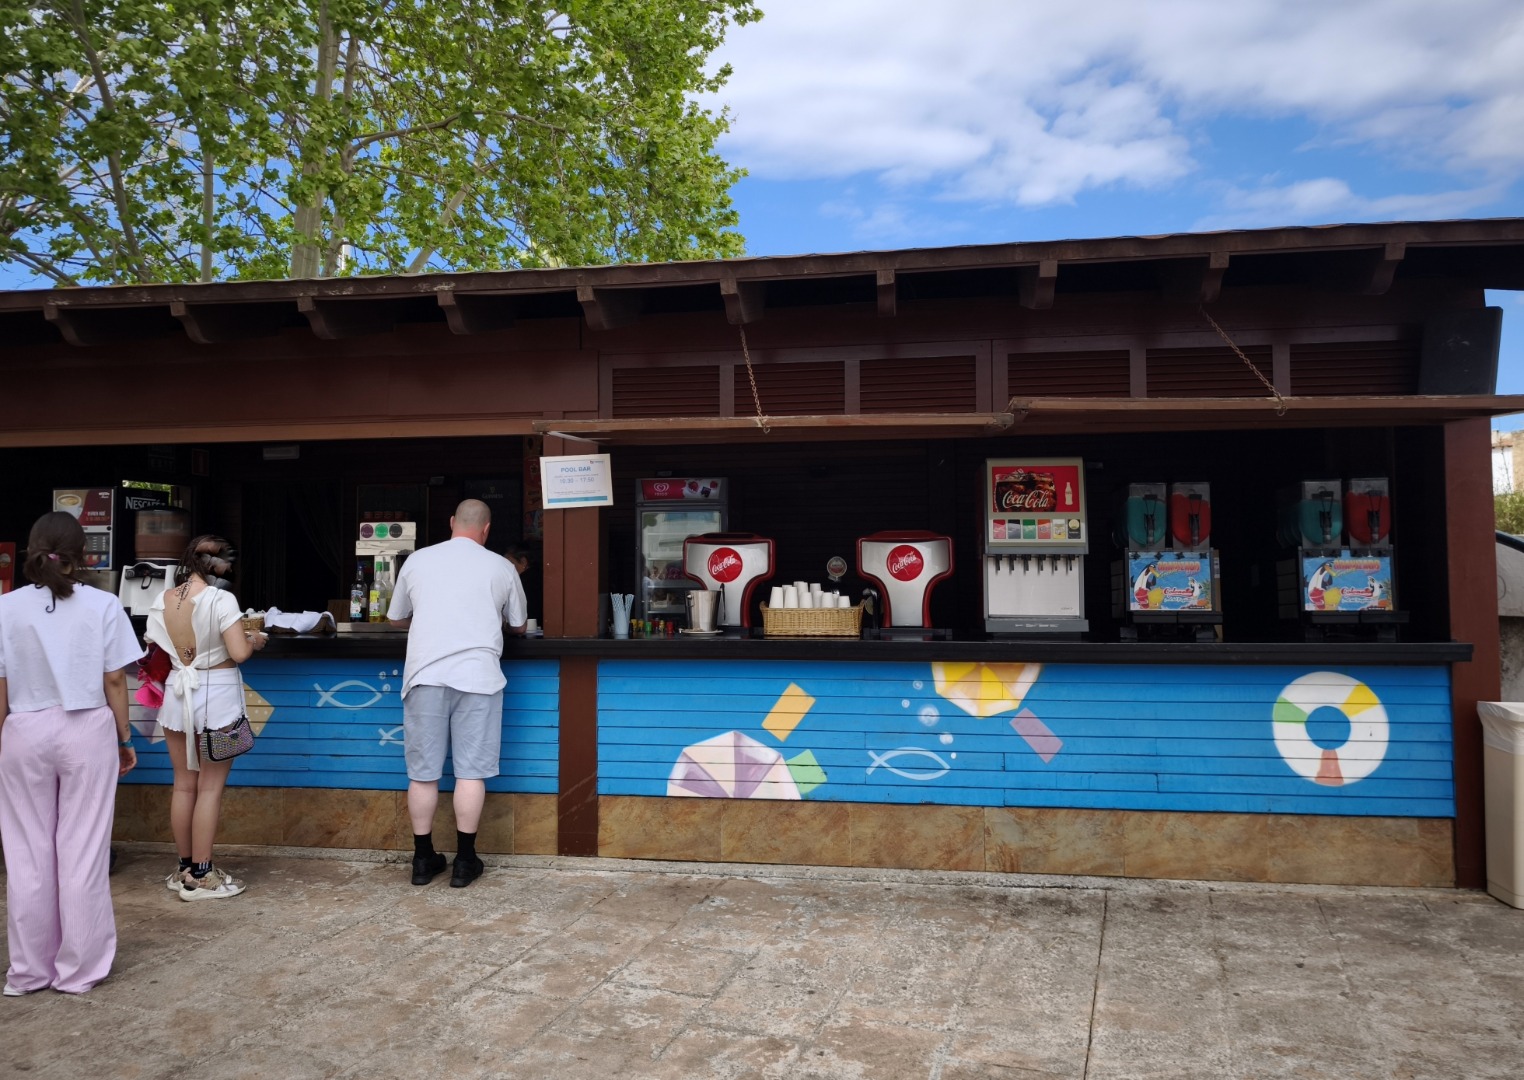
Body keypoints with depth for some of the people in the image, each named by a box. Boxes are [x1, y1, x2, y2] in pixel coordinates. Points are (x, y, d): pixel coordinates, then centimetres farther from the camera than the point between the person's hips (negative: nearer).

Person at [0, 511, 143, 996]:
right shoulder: (103, 606, -8)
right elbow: (115, 682, -4)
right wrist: (124, 739, 6)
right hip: (87, 731, -1)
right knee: (83, 853, 7)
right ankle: (80, 968, 16)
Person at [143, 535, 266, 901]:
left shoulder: (162, 601, 1)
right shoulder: (221, 599, -15)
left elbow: (152, 648, 10)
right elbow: (238, 653, -20)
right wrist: (254, 642, 1)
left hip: (178, 693, 6)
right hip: (217, 696, -5)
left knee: (184, 784, 14)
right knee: (210, 788, 1)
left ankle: (184, 869, 23)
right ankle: (201, 876, 6)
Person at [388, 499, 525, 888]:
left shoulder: (417, 560, 10)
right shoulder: (501, 567, 7)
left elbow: (396, 618, 22)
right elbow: (518, 626, 19)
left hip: (425, 673, 1)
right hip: (477, 674, -1)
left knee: (423, 771, 8)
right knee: (471, 770, 4)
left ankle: (423, 859, 16)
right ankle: (464, 860, 9)